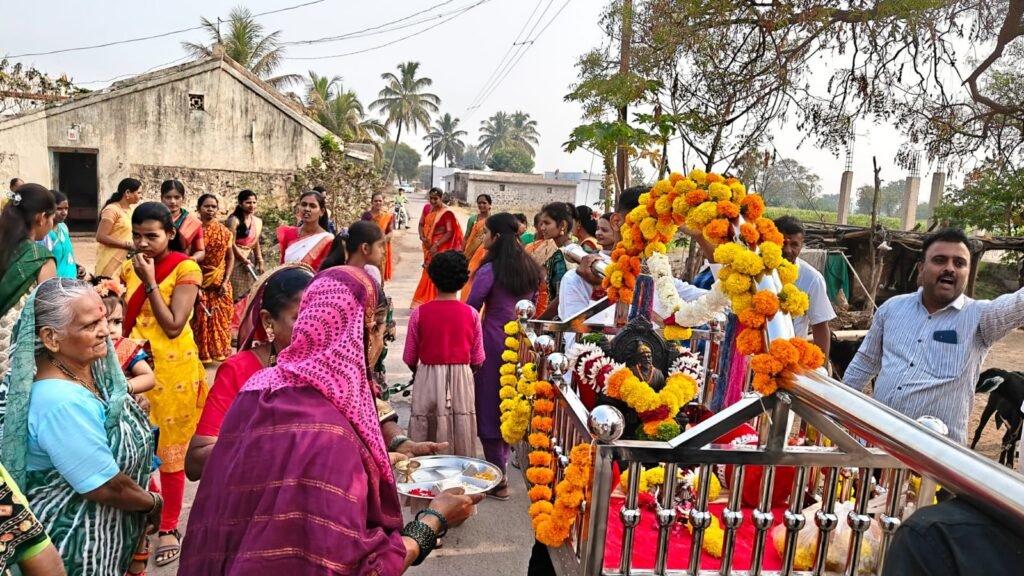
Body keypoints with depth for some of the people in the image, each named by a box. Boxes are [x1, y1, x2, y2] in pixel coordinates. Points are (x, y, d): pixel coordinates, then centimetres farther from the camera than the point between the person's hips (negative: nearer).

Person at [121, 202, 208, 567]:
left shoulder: (186, 269, -12)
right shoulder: (130, 269, 6)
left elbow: (173, 326, -19)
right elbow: (126, 319, 16)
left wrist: (150, 282, -18)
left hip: (172, 369, -5)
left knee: (170, 449, 6)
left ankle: (169, 527, 20)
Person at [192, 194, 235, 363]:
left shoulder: (224, 232, 4)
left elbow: (230, 257, 6)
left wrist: (225, 281, -5)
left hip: (218, 283, 2)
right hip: (198, 282, -2)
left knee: (220, 319, 7)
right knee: (200, 319, 2)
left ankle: (220, 351, 18)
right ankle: (201, 354, 12)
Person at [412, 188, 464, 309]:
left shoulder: (446, 213, -16)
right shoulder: (427, 208, 6)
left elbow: (450, 232, -19)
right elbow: (422, 224, 13)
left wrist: (437, 245, -24)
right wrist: (422, 236, -7)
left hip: (441, 248, -7)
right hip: (429, 246, 7)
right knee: (428, 275, 14)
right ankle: (425, 303, 24)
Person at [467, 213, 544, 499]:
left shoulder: (490, 270, -14)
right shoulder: (530, 268, 5)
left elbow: (471, 309, -14)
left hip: (494, 341, -6)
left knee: (490, 405, 3)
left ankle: (498, 480, 9)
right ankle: (501, 464, 34)